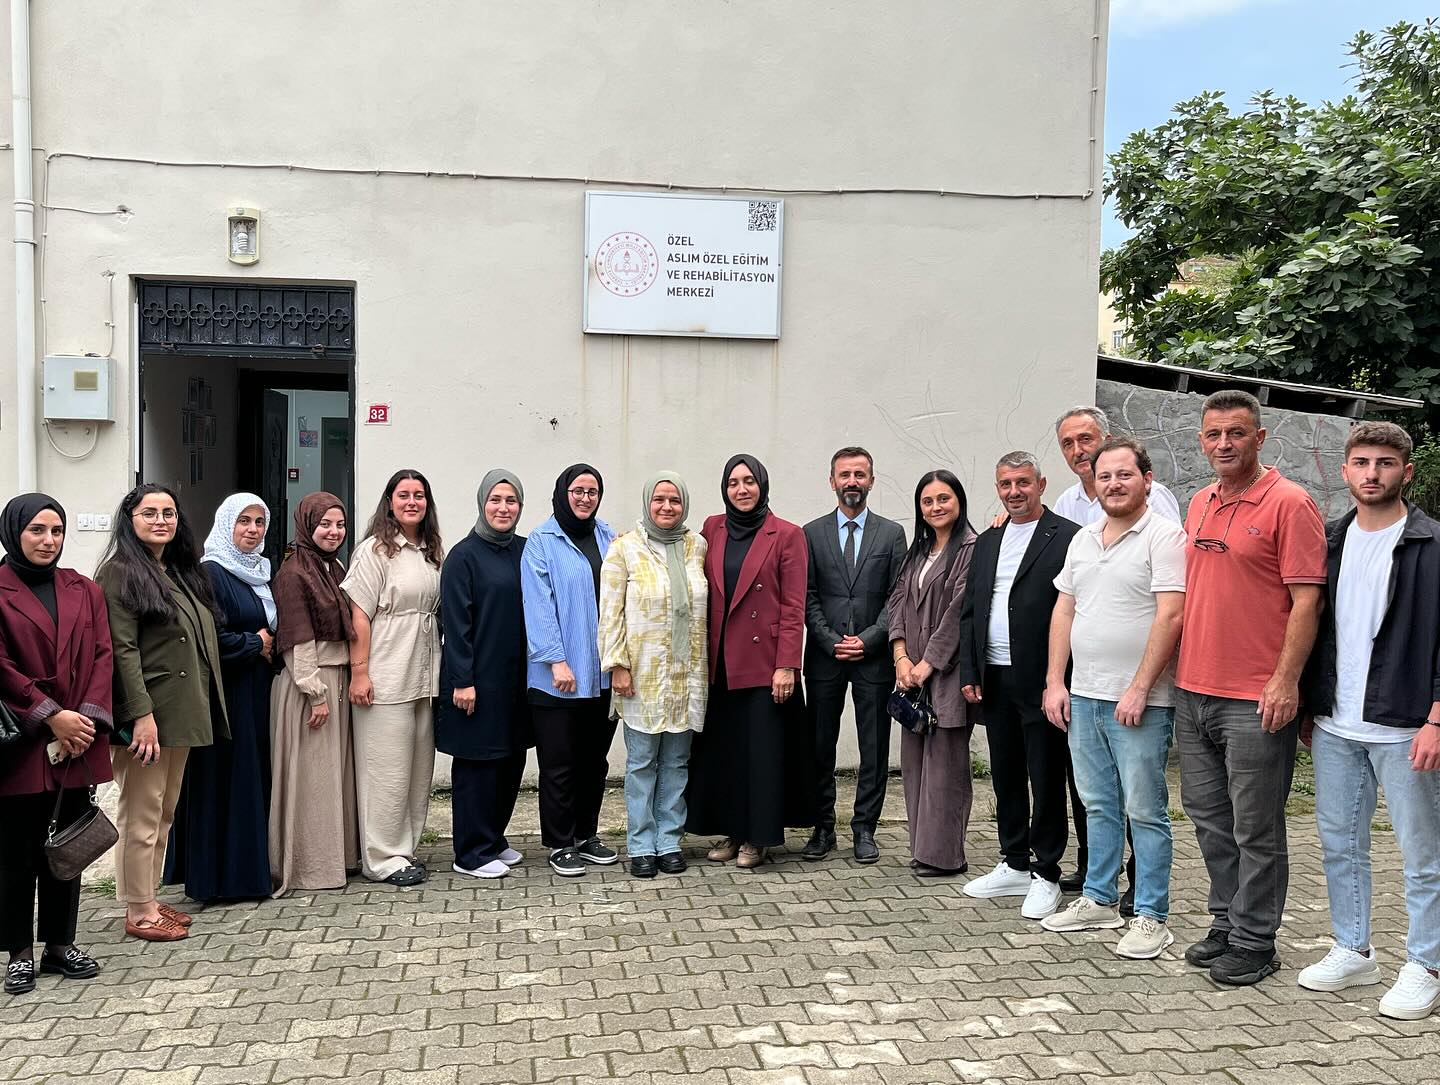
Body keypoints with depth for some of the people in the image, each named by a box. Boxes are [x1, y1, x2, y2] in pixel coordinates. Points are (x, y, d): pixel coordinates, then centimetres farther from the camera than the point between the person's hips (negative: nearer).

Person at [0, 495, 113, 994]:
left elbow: (101, 656, 5)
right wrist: (49, 716, -14)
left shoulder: (84, 591, 11)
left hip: (78, 742, 4)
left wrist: (88, 718, -8)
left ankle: (61, 943, 21)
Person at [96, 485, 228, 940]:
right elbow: (123, 649, -17)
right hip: (146, 713, -8)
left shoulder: (182, 572, 14)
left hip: (182, 712, 8)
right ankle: (138, 913, 10)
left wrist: (200, 709, 13)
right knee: (141, 813, 0)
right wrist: (142, 714, -22)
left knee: (165, 811, 15)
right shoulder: (121, 573, -10)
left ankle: (150, 898, 26)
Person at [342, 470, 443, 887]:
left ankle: (406, 848, 24)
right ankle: (383, 858, 8)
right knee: (387, 769, -2)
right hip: (386, 678, -7)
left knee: (419, 767, 12)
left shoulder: (434, 552, 13)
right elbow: (358, 615, -12)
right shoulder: (374, 550, -7)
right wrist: (359, 672, -17)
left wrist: (442, 671, 13)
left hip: (425, 675, 7)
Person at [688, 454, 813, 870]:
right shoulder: (712, 529, 8)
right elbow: (700, 591, 12)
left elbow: (793, 607, -7)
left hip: (764, 661, -4)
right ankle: (731, 831, 21)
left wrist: (786, 665, -12)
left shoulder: (787, 535, -4)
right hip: (720, 662, 4)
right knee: (722, 747, 9)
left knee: (763, 748, 2)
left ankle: (758, 837, 14)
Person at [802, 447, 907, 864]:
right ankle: (823, 828, 15)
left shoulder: (892, 533, 6)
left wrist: (867, 640, -9)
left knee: (875, 749, 4)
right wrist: (832, 642, -7)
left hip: (874, 656, 0)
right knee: (820, 747, 4)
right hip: (824, 656, 0)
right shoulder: (812, 533, 7)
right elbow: (807, 598, 3)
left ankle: (864, 829, 14)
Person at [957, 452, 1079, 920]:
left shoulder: (1067, 538, -6)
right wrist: (968, 672, 7)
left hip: (1040, 679, -6)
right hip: (994, 679, 6)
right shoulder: (986, 542, 14)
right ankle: (1014, 865, 26)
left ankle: (1045, 876, 14)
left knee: (1046, 778, 3)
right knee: (1006, 776, 14)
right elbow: (968, 611, 15)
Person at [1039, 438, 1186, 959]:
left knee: (1145, 810, 1)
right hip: (1083, 696, 7)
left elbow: (1170, 615, -16)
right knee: (1099, 806, 16)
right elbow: (1064, 611, 15)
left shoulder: (1164, 535, -9)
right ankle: (1099, 901, 27)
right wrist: (1055, 681, 8)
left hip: (1139, 702, -7)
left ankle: (1152, 917, 11)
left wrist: (1139, 690, -20)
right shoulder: (1083, 540, 14)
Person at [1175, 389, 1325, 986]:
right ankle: (1226, 923, 29)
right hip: (1192, 691, 7)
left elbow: (1307, 600, -12)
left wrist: (1285, 680, -17)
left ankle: (1253, 943, 15)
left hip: (1255, 700, -7)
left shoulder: (1289, 503, -8)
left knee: (1255, 829, 3)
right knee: (1209, 819, 15)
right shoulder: (1199, 505, 13)